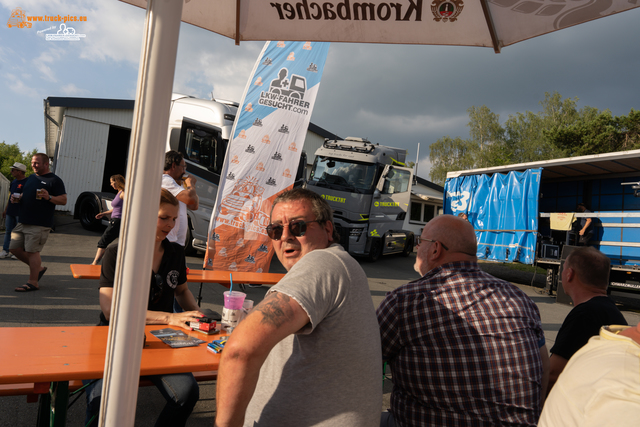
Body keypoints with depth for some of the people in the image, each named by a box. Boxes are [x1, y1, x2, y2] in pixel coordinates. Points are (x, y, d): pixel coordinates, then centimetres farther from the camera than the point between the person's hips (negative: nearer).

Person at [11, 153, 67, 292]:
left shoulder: (54, 180, -5)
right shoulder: (31, 177, 18)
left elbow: (64, 200, -9)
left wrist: (49, 197, -26)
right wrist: (17, 198, 8)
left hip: (39, 224, -8)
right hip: (22, 221, 8)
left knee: (32, 251, -6)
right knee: (14, 248, 8)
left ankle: (32, 283, 4)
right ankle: (39, 268, 24)